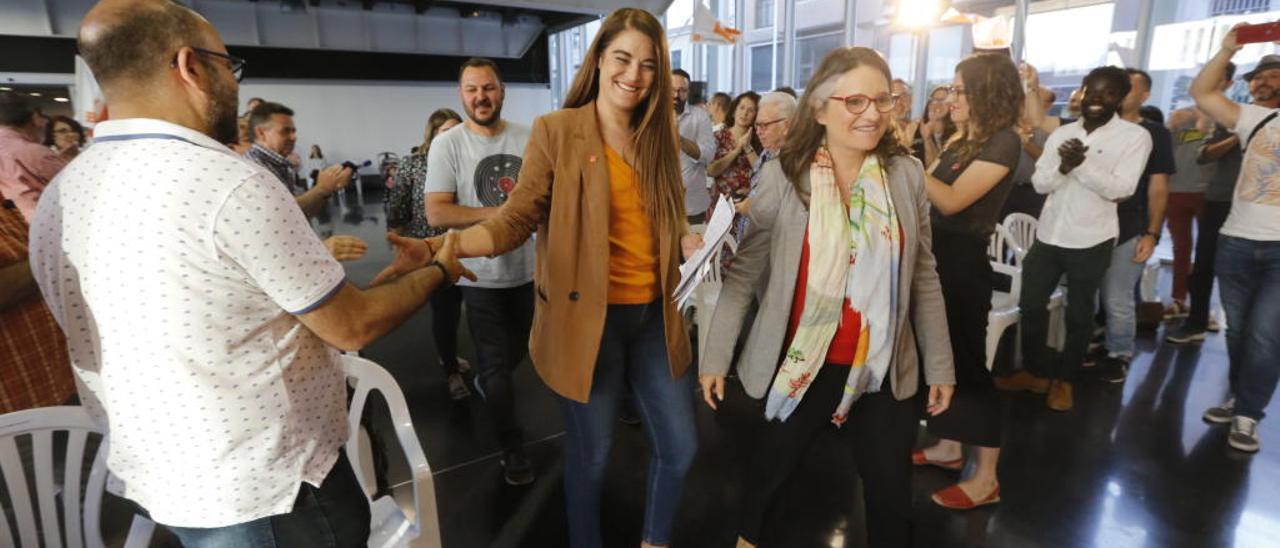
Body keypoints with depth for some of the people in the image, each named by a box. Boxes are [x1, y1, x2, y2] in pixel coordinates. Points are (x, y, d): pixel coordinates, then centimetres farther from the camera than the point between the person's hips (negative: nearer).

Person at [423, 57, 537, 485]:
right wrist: (499, 213, -22)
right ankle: (513, 448, 21)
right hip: (482, 273, -4)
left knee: (519, 349, 23)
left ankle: (486, 384, 56)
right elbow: (437, 213, -15)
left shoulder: (528, 138, 1)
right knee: (496, 361, 4)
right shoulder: (447, 145, -9)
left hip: (527, 267, 5)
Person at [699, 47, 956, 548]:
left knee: (892, 496, 14)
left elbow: (923, 277, 4)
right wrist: (715, 357, -8)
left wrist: (939, 365, 8)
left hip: (883, 368, 2)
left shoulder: (907, 174, -3)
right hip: (799, 362, -1)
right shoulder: (784, 175, -12)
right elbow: (743, 272, -9)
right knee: (771, 468, 21)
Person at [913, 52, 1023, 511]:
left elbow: (952, 201, -23)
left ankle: (986, 478, 10)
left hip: (964, 261, -9)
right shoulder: (959, 140, 12)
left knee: (967, 360, -2)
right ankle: (949, 446, 32)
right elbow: (928, 194, 4)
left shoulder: (1003, 142, -13)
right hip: (937, 255, 9)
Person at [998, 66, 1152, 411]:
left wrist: (1083, 164, -25)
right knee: (1031, 305, 10)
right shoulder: (1061, 133, 7)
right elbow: (1039, 183, 1)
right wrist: (1063, 166, -18)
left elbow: (1121, 189, -15)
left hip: (1091, 240, -4)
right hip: (1048, 234, 4)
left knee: (1078, 313, 10)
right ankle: (1036, 371, 27)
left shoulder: (1135, 136, -6)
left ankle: (1065, 379, 26)